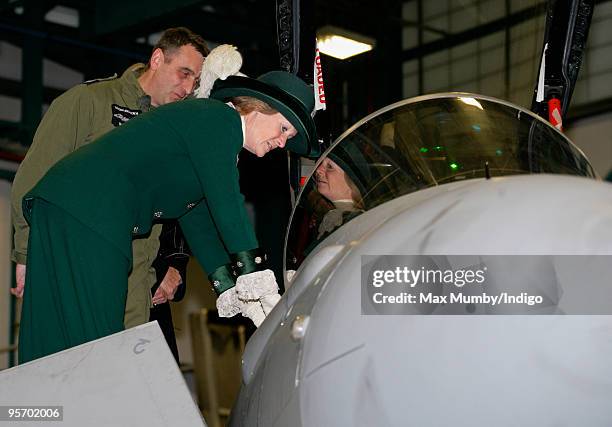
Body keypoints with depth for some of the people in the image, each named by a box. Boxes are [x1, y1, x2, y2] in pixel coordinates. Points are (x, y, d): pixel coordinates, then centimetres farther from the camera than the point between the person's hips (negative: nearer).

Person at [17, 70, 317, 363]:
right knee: (91, 342, -13)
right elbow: (226, 202, -15)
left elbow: (199, 221, 22)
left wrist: (232, 292, 13)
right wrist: (260, 282, -15)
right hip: (86, 212, -10)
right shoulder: (218, 118, -5)